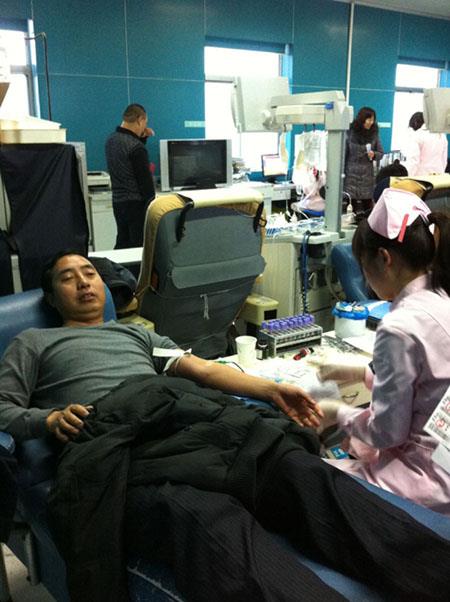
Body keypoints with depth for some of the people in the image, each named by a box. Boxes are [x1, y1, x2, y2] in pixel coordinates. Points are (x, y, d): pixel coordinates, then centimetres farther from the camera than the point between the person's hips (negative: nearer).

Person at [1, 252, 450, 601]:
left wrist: (272, 389, 11)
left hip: (189, 413, 4)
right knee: (209, 520, -38)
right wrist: (49, 419, -3)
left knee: (300, 470, -27)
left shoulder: (138, 333, 37)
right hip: (110, 438, -3)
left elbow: (203, 368, 26)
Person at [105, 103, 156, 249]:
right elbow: (145, 180, -17)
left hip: (117, 201, 8)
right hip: (136, 203, -8)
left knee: (122, 243, 16)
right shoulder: (136, 146, -19)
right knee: (139, 246, -3)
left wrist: (142, 138, 10)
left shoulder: (111, 140, 7)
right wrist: (151, 204, -8)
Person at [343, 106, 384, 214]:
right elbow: (344, 154, 1)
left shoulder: (373, 134, 6)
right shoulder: (350, 133, -1)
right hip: (351, 174, -2)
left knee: (367, 203, -2)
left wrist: (374, 155, -10)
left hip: (367, 175, 2)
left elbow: (381, 153, 12)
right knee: (352, 203, -3)